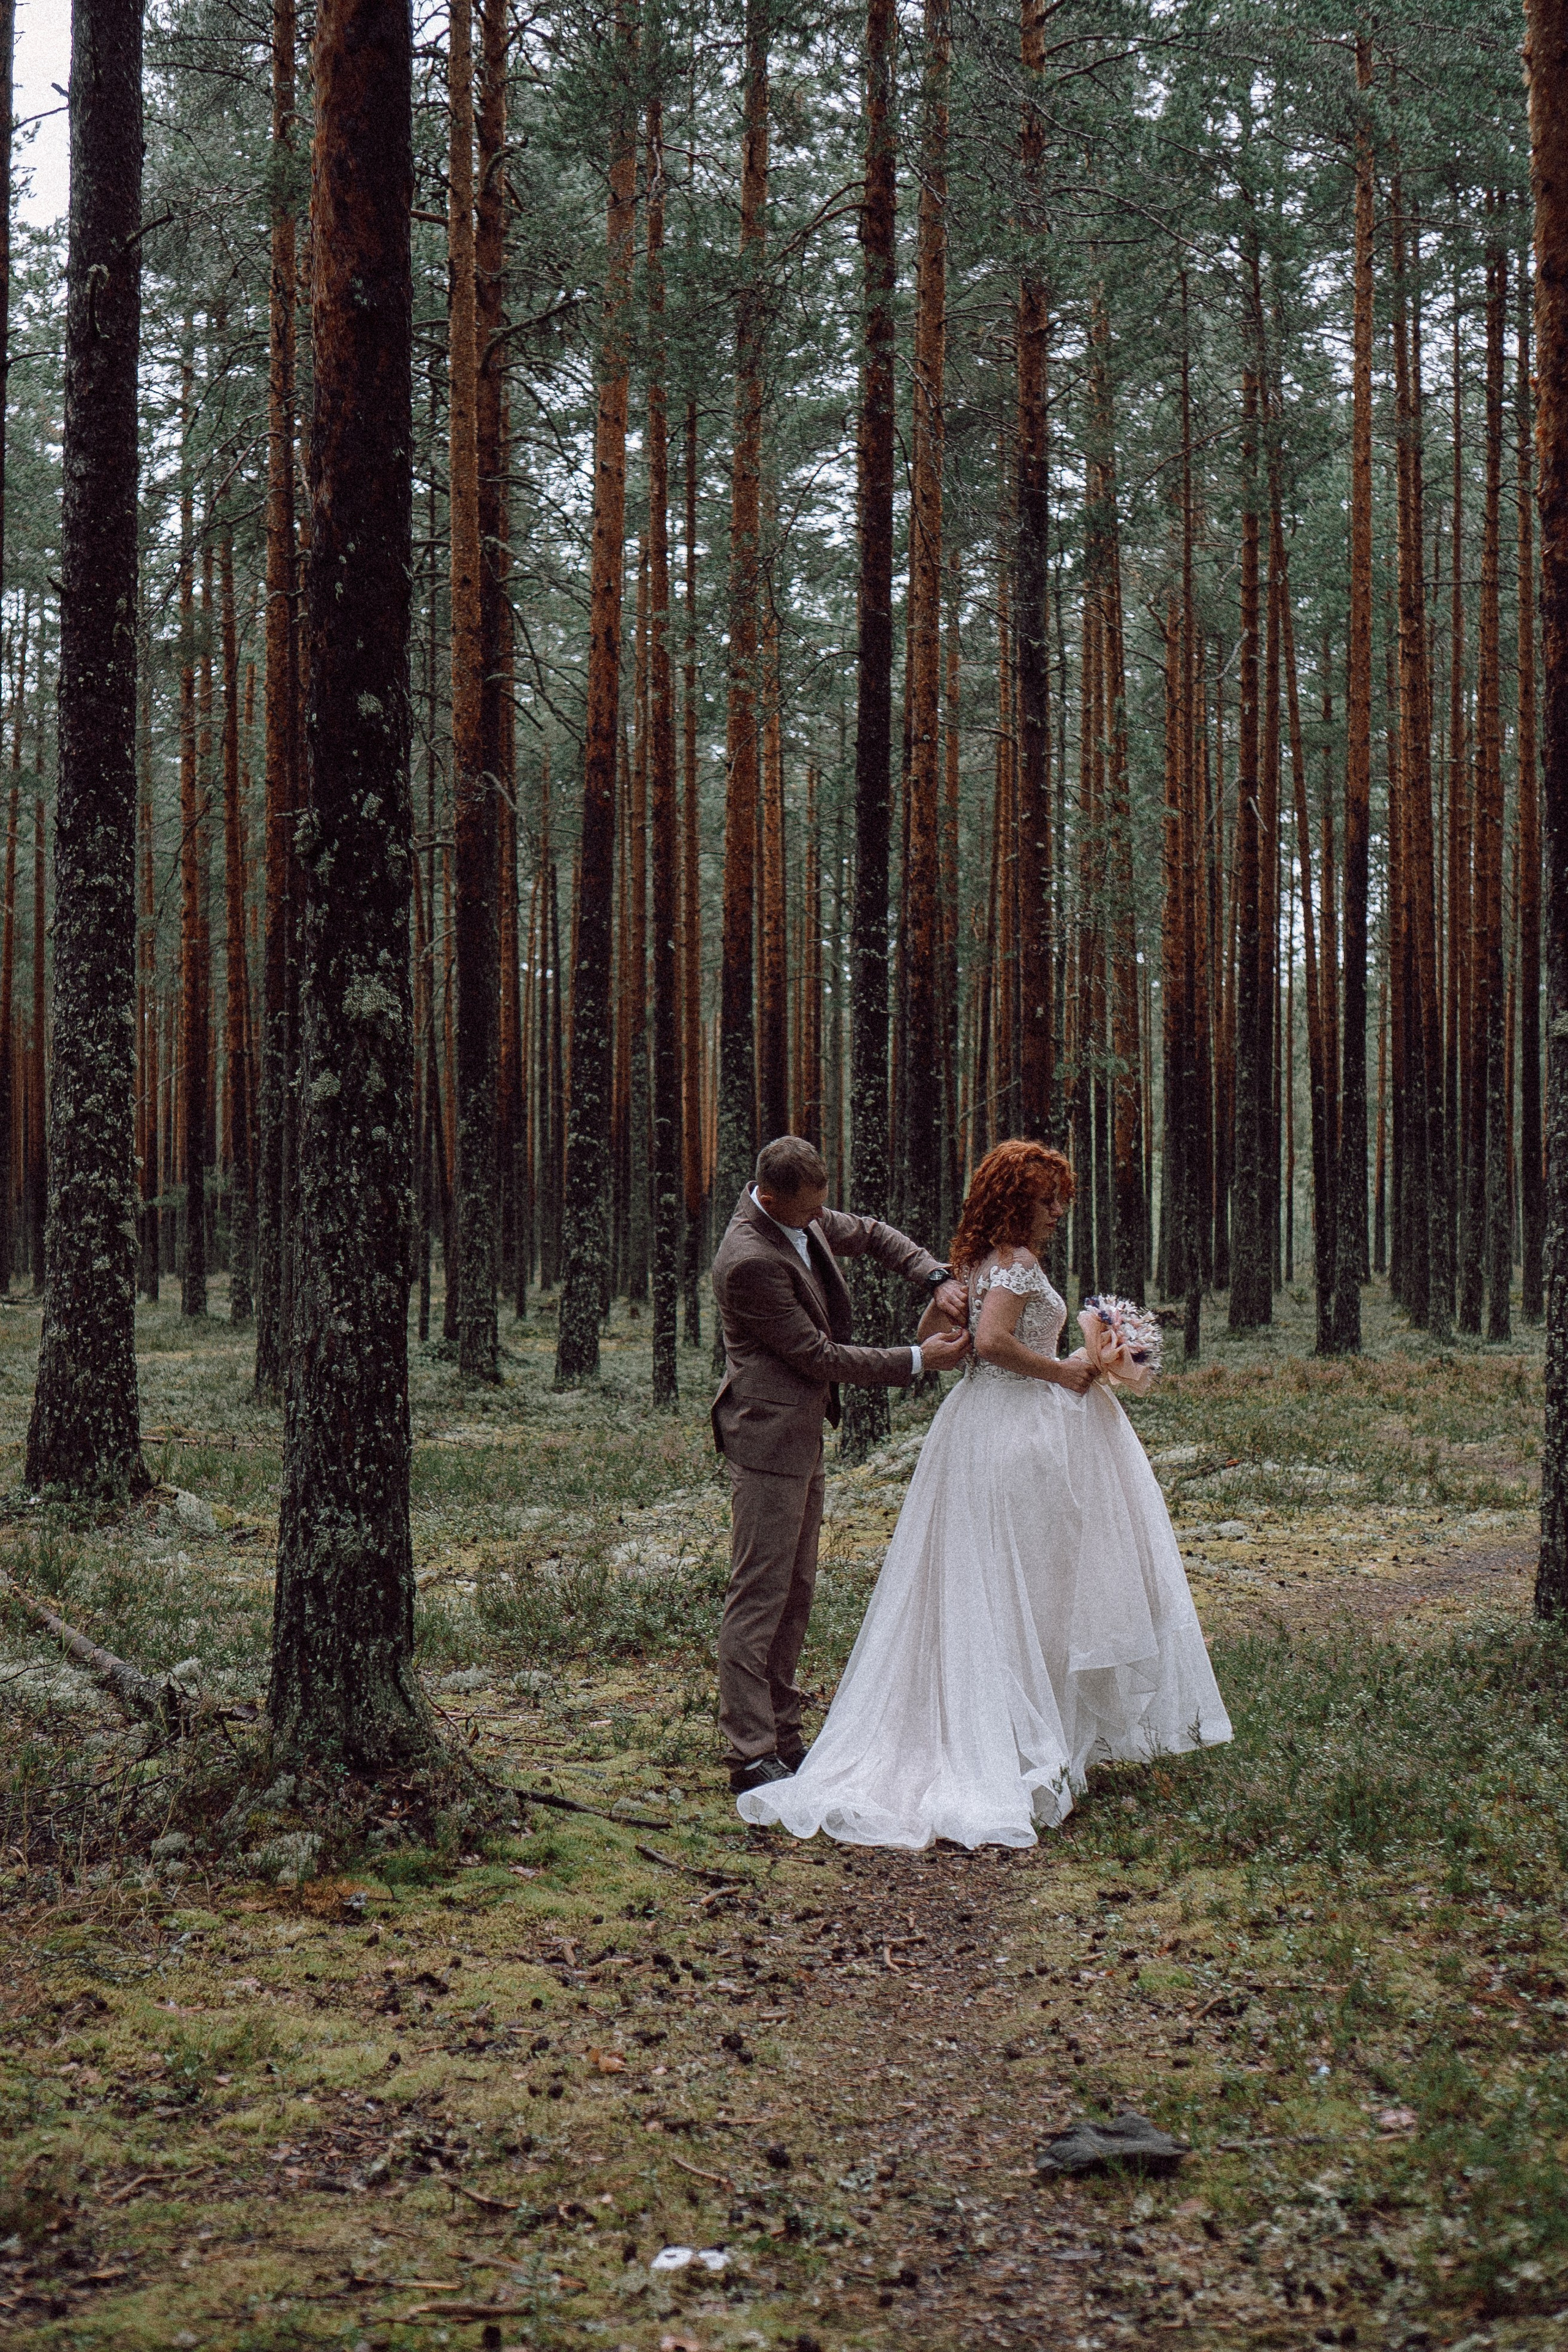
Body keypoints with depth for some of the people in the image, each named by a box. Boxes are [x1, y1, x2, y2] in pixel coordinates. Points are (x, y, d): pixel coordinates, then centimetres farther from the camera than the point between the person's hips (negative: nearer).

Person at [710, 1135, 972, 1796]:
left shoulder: (805, 1218, 3)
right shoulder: (750, 1261, -25)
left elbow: (873, 1236, 21)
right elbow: (817, 1356, -19)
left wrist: (938, 1279, 2)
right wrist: (918, 1360, -12)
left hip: (801, 1432, 10)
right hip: (769, 1436, -10)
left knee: (794, 1592, 14)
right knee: (759, 1597, -7)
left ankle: (782, 1736, 21)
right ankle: (751, 1756, -4)